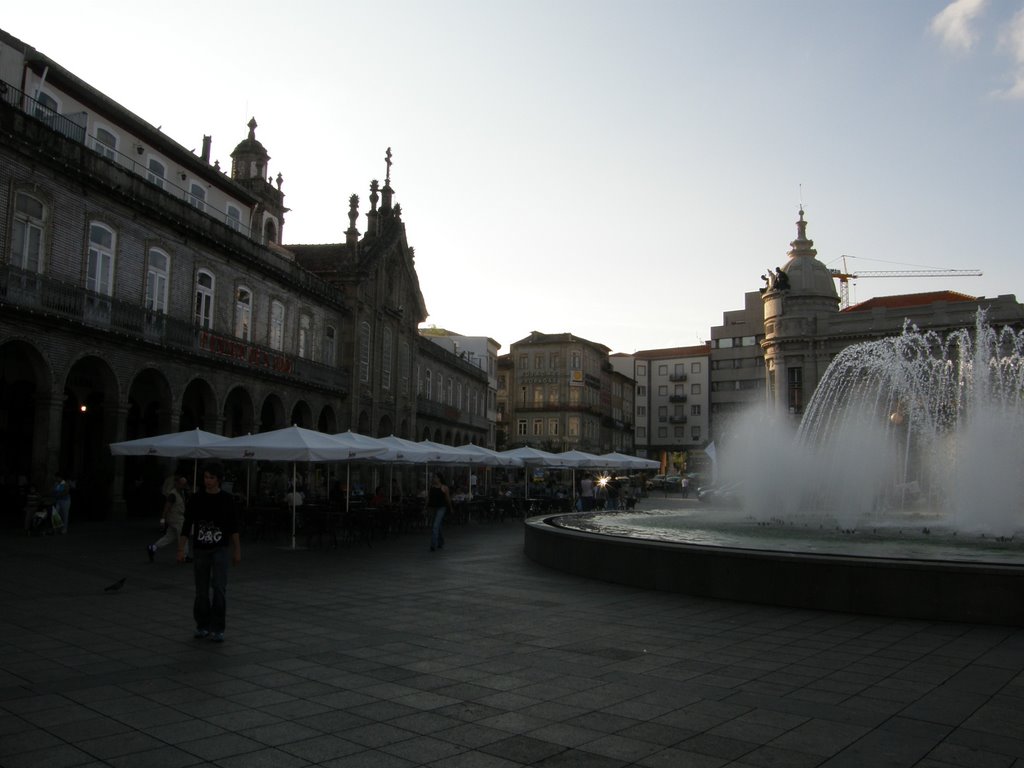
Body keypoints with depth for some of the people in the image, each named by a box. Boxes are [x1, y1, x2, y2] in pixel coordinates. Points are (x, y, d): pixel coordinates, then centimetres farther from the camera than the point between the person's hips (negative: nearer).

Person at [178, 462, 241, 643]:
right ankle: (202, 626, 22)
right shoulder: (196, 499, 1)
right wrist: (181, 549, -1)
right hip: (200, 549, 1)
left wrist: (237, 550, 5)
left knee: (219, 587, -11)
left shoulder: (226, 499, 1)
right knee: (201, 590, 8)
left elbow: (233, 526, 6)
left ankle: (217, 629, -5)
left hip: (219, 549, -1)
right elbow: (187, 525, 4)